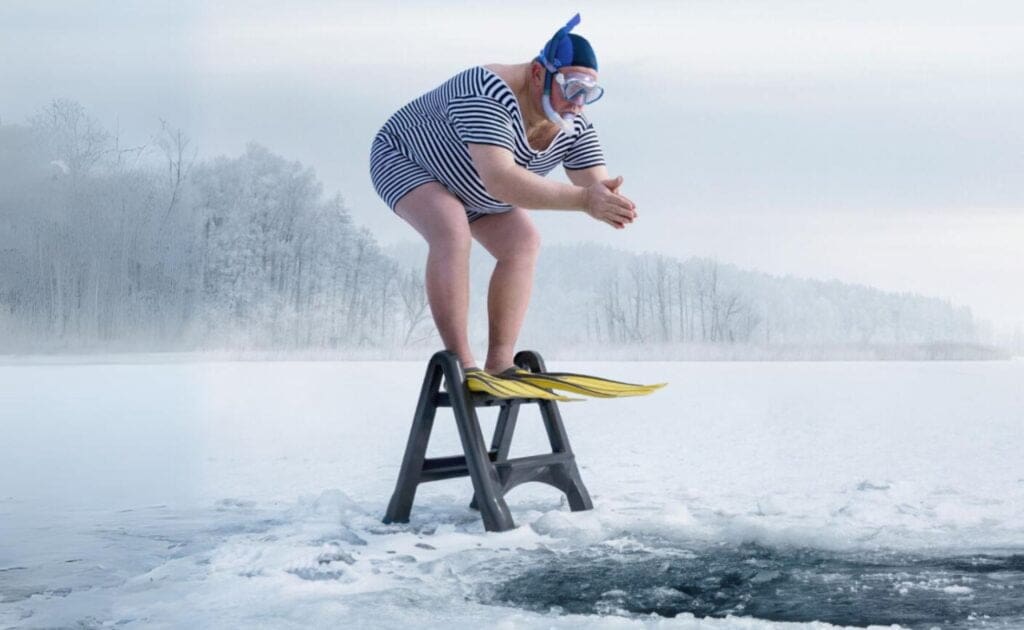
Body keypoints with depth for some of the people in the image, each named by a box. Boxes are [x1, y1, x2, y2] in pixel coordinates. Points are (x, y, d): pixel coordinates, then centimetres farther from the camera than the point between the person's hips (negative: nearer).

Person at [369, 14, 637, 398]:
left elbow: (598, 185, -22)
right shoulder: (490, 95, -40)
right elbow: (500, 182, -52)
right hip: (405, 157, -8)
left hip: (468, 187, 8)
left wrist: (609, 203, -48)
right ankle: (459, 363, -29)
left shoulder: (573, 126, -16)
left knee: (523, 242, -6)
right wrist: (584, 199, -57)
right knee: (452, 231, -31)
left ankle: (499, 362, -10)